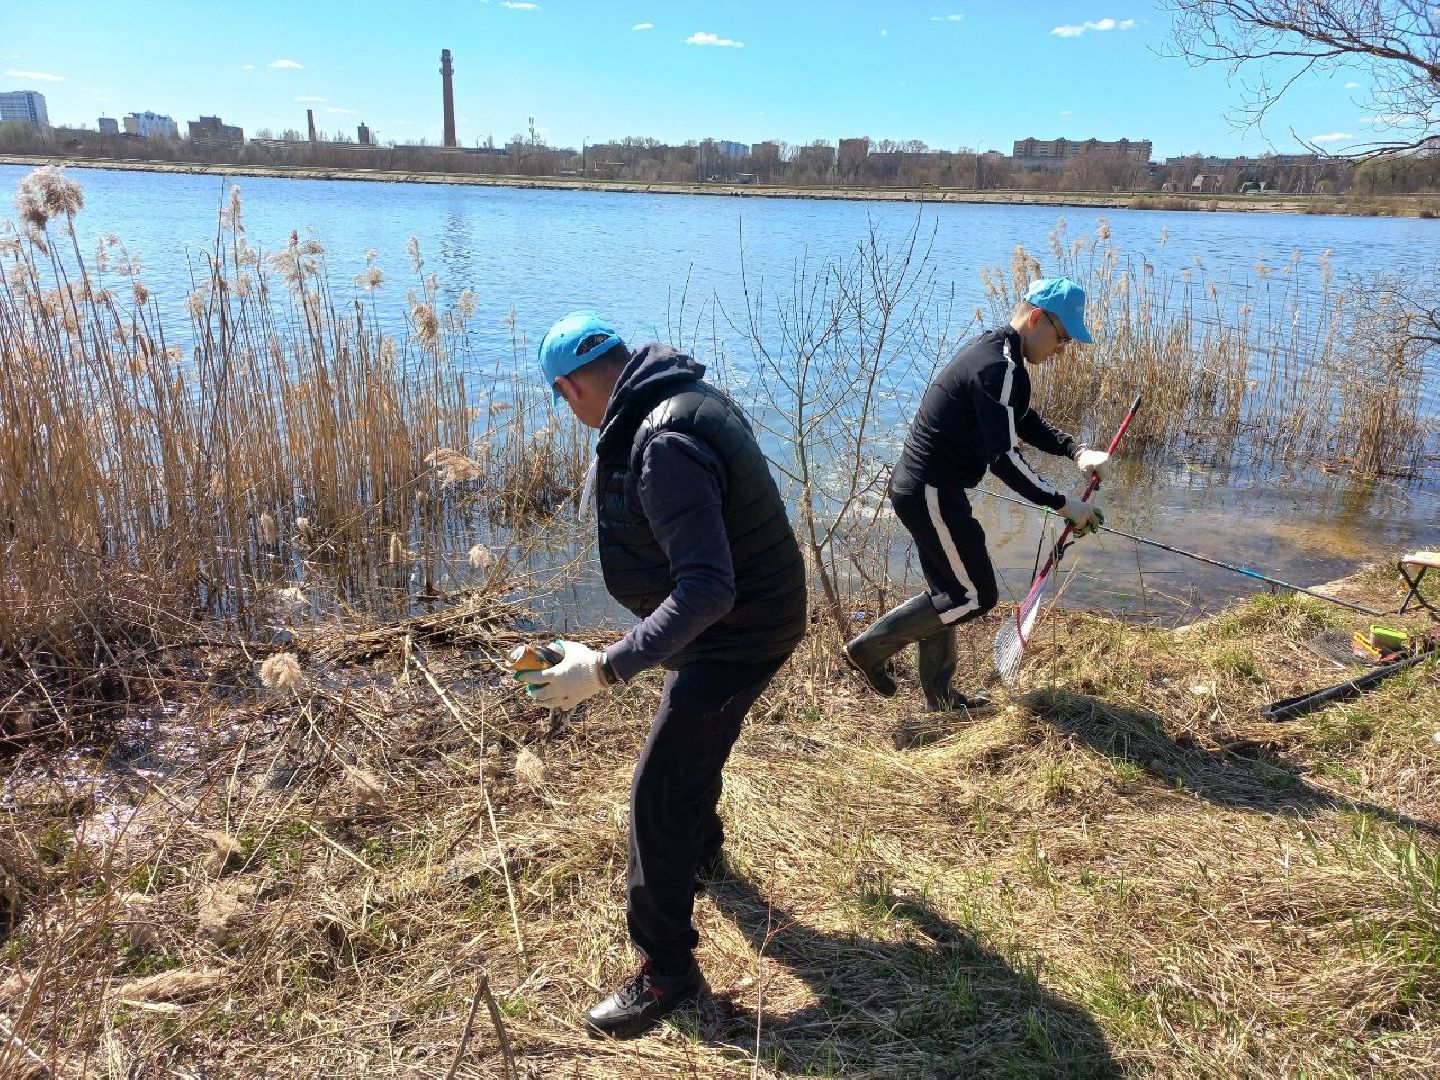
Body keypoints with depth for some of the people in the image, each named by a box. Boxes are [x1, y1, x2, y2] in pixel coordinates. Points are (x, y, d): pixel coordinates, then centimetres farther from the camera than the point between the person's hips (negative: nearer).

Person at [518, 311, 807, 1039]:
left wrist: (607, 667, -37)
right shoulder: (685, 396, 0)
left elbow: (707, 588, -36)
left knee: (657, 796, -2)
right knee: (694, 742, 31)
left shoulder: (663, 444, -31)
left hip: (735, 634, -10)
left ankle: (666, 970, 14)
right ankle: (699, 850, 58)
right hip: (753, 612, 10)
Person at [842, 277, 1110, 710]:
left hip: (918, 487, 11)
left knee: (948, 592, 19)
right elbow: (1003, 458, -25)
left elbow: (1025, 422, 19)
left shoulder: (990, 348, 13)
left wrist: (1077, 451, 4)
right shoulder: (1002, 368, -21)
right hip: (932, 493, -11)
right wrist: (1065, 504, -18)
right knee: (976, 596, 1)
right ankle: (870, 648, 6)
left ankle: (939, 695, 32)